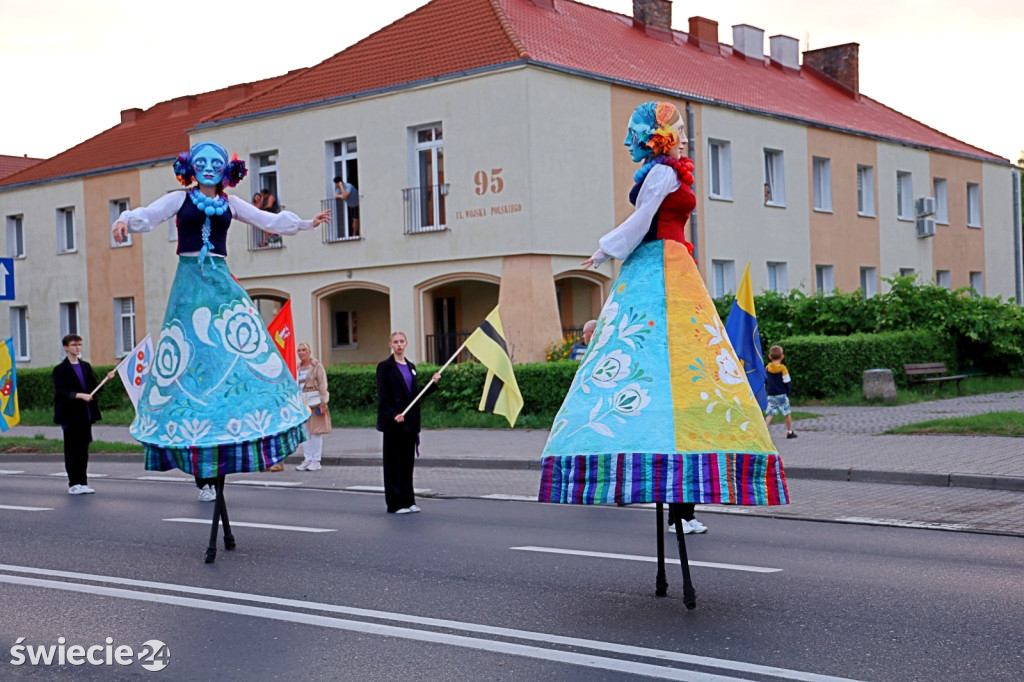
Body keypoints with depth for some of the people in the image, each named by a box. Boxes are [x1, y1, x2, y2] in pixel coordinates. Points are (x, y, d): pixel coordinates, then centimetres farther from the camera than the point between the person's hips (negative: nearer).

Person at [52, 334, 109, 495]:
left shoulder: (86, 367, 15)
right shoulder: (60, 370, -3)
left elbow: (94, 387, 13)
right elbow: (60, 392, -11)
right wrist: (79, 395, -23)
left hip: (86, 415, 5)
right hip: (70, 415, -5)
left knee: (83, 450, 8)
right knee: (71, 450, 0)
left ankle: (83, 483, 13)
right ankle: (73, 484, 4)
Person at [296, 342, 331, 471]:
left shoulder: (317, 366, -2)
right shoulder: (297, 368, 13)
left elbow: (323, 385, -5)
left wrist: (323, 403, -12)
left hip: (315, 402, -5)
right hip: (302, 403, 5)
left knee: (316, 432, -3)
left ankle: (316, 461, 2)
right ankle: (307, 459, 11)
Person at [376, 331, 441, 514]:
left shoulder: (410, 367, 14)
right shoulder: (385, 367, -5)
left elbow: (416, 394, 15)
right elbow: (382, 396, -11)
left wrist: (433, 383, 3)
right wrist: (393, 415, -23)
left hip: (409, 422, 6)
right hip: (393, 423, -6)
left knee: (408, 462, 9)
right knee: (393, 463, -1)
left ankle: (408, 501, 16)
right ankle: (395, 504, 4)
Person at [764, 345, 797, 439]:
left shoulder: (767, 368, 2)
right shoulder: (783, 369, -9)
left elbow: (765, 381, 10)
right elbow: (787, 383, -6)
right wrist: (787, 394, 6)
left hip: (771, 395, 3)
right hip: (782, 395, -3)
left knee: (770, 414, 1)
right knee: (787, 413, 11)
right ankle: (790, 432, 19)